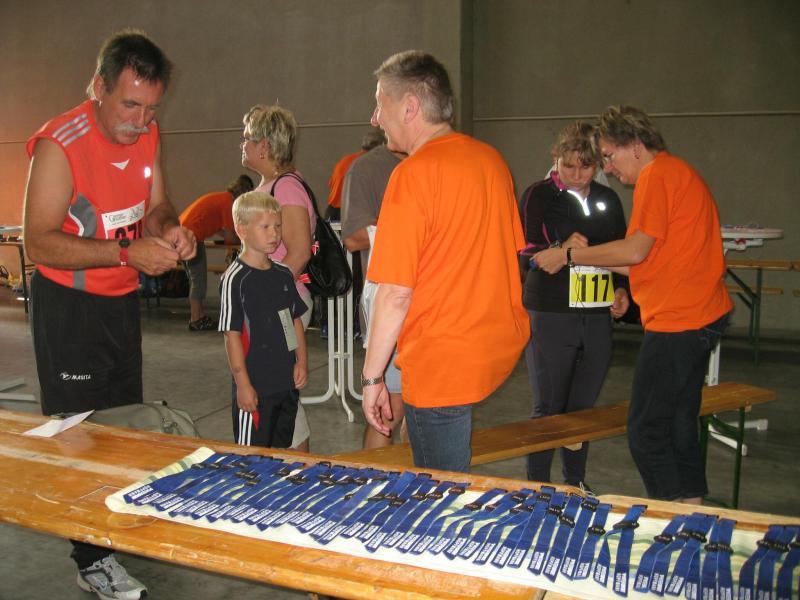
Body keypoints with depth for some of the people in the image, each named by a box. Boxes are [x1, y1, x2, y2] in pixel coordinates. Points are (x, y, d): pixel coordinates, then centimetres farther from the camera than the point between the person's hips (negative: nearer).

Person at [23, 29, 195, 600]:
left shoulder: (148, 134, 0)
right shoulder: (58, 143, -21)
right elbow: (40, 242, -24)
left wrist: (171, 229, -14)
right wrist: (127, 253, -34)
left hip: (123, 297, 7)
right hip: (68, 303, -7)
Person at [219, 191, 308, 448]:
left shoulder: (283, 274, 7)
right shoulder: (235, 279, -13)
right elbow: (232, 335, -13)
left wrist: (302, 362, 5)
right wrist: (243, 384, -14)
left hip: (287, 381, 7)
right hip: (255, 385, -6)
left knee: (282, 447, 19)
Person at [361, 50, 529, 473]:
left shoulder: (413, 173, -17)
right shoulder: (491, 158, 7)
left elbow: (395, 292, -18)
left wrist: (372, 377, -9)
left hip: (443, 362, -8)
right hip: (503, 346, 8)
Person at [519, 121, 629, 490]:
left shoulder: (608, 200, 13)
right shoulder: (539, 196, -3)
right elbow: (523, 252, -9)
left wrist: (621, 288, 7)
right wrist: (561, 250, -27)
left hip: (598, 317, 5)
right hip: (551, 316, -5)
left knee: (583, 407, 15)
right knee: (548, 408, 1)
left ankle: (576, 482, 31)